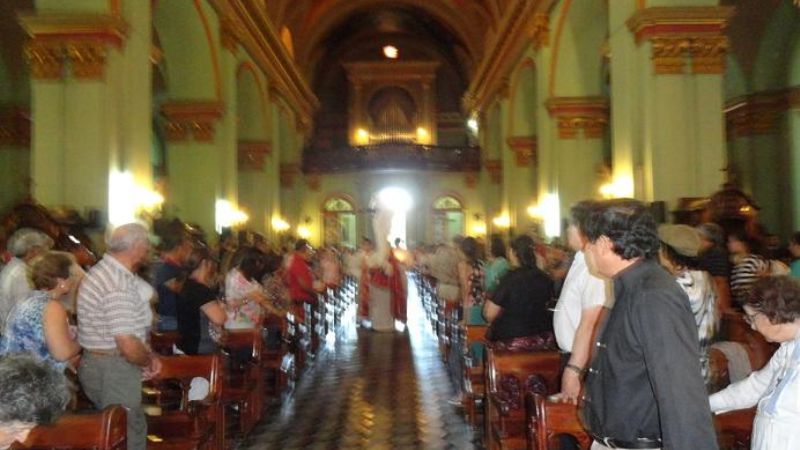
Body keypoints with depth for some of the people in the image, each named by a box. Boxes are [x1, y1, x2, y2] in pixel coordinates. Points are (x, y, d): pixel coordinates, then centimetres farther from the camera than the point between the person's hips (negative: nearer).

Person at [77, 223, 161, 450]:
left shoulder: (108, 272, 9)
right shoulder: (118, 283, -24)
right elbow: (129, 347, -28)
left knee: (135, 429, 20)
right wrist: (148, 361, -7)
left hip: (105, 365, 10)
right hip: (113, 370, -10)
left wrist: (149, 356, 7)